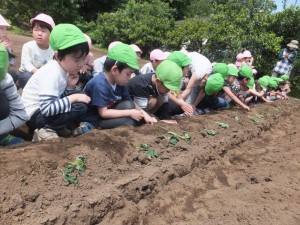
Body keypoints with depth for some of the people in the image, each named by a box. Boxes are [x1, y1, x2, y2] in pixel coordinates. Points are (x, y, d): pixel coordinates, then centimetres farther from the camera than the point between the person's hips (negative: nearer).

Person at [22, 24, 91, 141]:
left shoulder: (62, 67, -1)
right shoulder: (51, 73, -27)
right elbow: (47, 109, -34)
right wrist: (74, 98, -27)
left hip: (44, 110, 9)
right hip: (34, 115, -9)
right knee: (81, 107, -23)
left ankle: (58, 127, 1)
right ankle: (45, 130, -11)